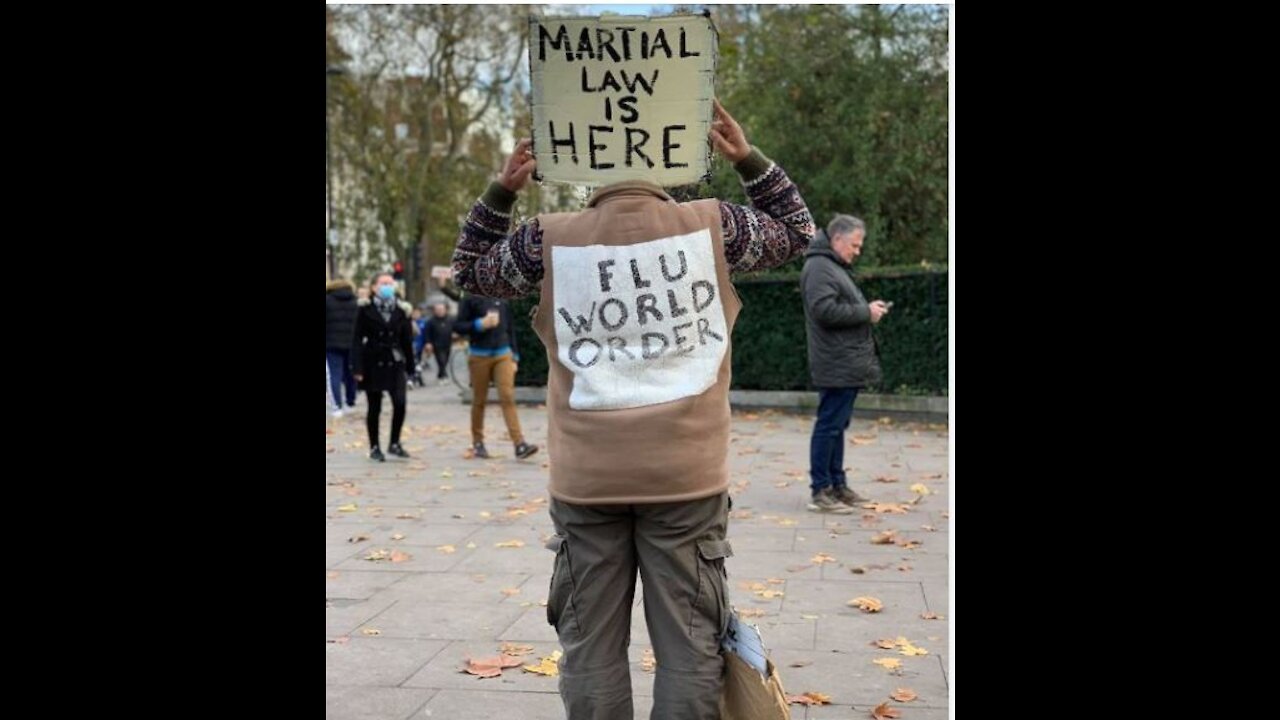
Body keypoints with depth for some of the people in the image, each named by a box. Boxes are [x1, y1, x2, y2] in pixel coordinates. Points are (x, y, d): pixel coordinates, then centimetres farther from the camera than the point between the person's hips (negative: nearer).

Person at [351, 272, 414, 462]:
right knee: (374, 408, 4)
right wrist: (358, 368, -10)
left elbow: (407, 341, 8)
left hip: (395, 364, 2)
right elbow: (358, 340, -4)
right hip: (373, 364, -2)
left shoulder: (401, 310, 5)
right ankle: (374, 447, 16)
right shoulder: (366, 310, -2)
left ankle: (394, 443, 9)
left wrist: (409, 368, 6)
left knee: (400, 404, -9)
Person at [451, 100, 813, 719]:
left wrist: (501, 190, 15)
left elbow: (470, 270, 17)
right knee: (688, 645, 7)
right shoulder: (712, 225, -2)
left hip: (586, 478, 1)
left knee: (590, 645, 11)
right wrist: (748, 159, 17)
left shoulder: (550, 240, -2)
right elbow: (797, 230, 17)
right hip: (686, 474, 0)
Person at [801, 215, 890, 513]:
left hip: (847, 364, 11)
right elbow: (825, 310, -24)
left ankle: (837, 484, 22)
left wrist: (867, 309, 9)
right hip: (836, 365, -11)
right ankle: (820, 491, -3)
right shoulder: (819, 267, -13)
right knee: (829, 426, -7)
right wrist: (866, 312, -15)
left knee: (837, 425, 15)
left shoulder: (835, 266, 21)